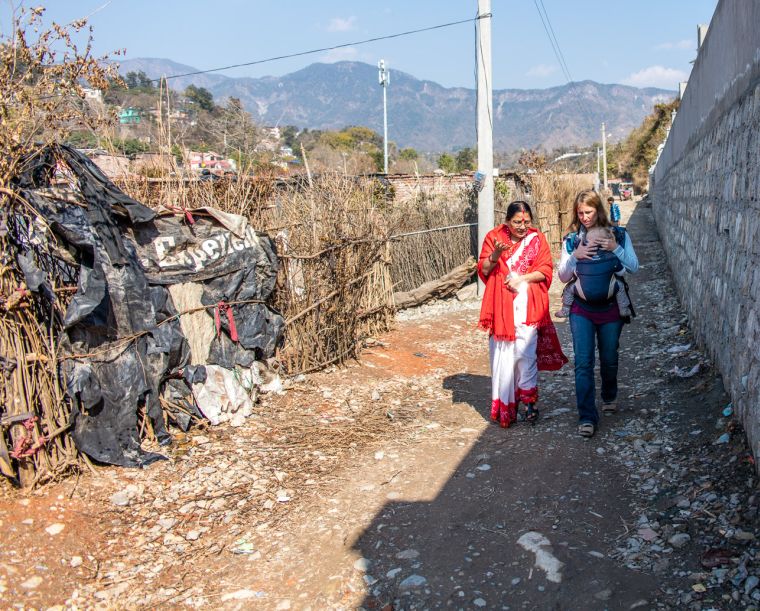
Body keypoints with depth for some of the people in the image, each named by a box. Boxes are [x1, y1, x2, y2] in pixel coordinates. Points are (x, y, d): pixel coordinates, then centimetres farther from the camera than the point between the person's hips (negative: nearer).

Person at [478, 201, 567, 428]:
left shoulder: (537, 239, 6)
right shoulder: (494, 237, 5)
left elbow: (545, 270, 0)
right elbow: (483, 270, 2)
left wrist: (522, 278, -13)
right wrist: (495, 255, -16)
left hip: (527, 307, 0)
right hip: (501, 306, 1)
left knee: (525, 352, -7)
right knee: (502, 353, 1)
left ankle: (528, 400, 6)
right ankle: (504, 405, 11)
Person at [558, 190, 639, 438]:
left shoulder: (618, 235, 0)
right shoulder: (571, 239, 2)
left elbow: (634, 267, -4)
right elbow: (563, 276, 1)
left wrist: (616, 248, -18)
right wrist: (575, 256, -16)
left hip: (610, 307, 0)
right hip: (581, 308, 0)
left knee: (609, 359, 14)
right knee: (583, 362, -7)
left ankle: (609, 396, 43)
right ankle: (587, 417, -3)